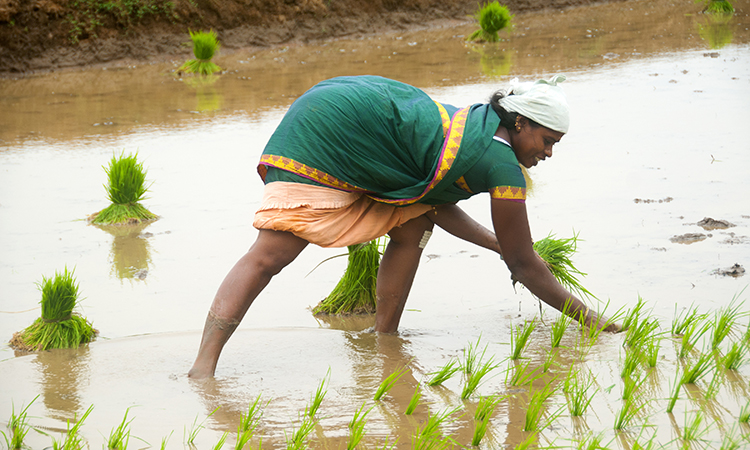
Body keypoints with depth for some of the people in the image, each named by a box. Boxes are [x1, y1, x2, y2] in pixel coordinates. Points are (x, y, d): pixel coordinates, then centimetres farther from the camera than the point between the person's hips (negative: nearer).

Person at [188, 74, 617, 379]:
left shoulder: (476, 125, 14)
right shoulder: (503, 166, -10)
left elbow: (436, 201, 27)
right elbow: (523, 265, -2)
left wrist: (499, 243, 28)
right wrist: (589, 317, 7)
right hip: (321, 135, -10)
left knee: (414, 226, 10)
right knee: (268, 256, -19)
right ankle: (204, 365, -29)